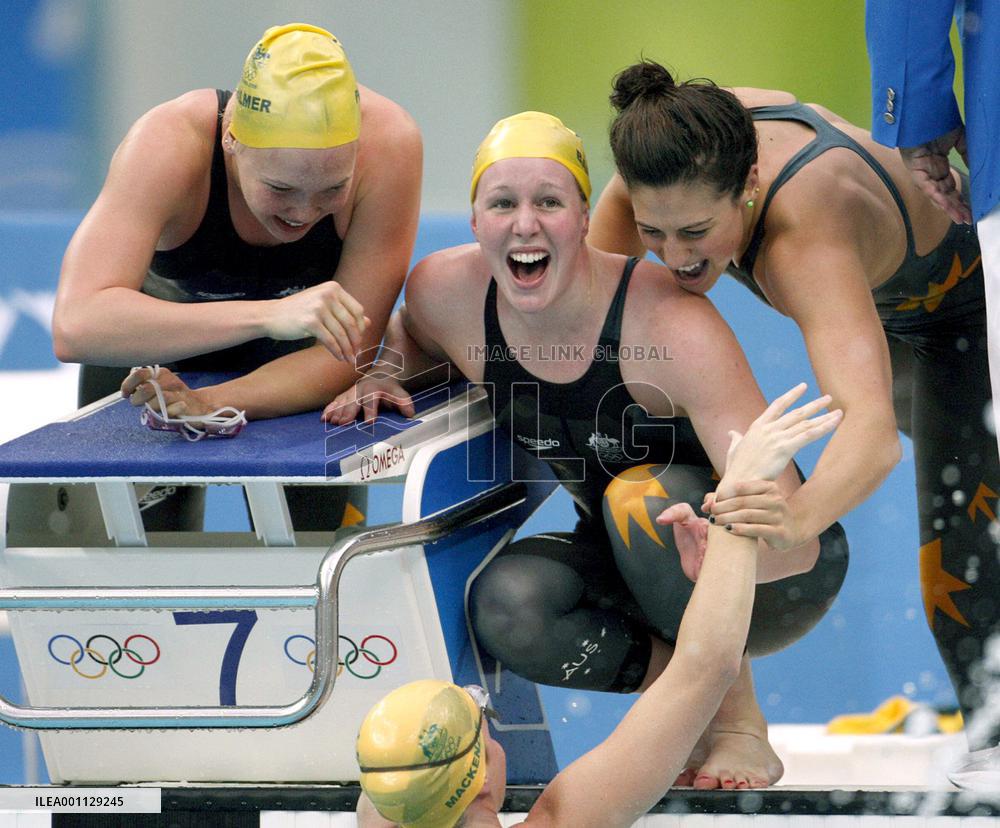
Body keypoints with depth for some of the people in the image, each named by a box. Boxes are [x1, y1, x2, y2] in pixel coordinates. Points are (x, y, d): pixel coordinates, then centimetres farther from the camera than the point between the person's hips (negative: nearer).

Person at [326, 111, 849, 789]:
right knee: (506, 602, -25)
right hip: (638, 564, 4)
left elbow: (793, 536, -37)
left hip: (777, 579, -4)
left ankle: (741, 724, -13)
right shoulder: (447, 290, -16)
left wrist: (750, 540, -60)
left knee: (641, 498, -33)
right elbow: (414, 335, 14)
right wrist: (382, 377, -9)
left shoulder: (672, 328, -31)